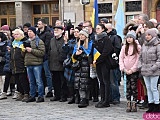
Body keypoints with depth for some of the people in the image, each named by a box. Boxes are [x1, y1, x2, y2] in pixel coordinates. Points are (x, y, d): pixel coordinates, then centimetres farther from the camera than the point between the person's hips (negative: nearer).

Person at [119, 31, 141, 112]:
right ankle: (128, 104, 8)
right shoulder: (124, 47, 10)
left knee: (134, 87, -5)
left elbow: (138, 59, -6)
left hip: (134, 71, -3)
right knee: (128, 87, 5)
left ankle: (134, 104, 0)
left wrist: (132, 69, -10)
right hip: (126, 71, 4)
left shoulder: (138, 47, -2)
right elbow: (121, 58, 7)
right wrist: (123, 68, -4)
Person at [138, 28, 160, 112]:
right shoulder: (144, 45, 13)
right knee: (148, 88, 11)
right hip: (145, 70, 7)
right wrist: (140, 66, 7)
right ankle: (150, 105, 18)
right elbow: (141, 57, 19)